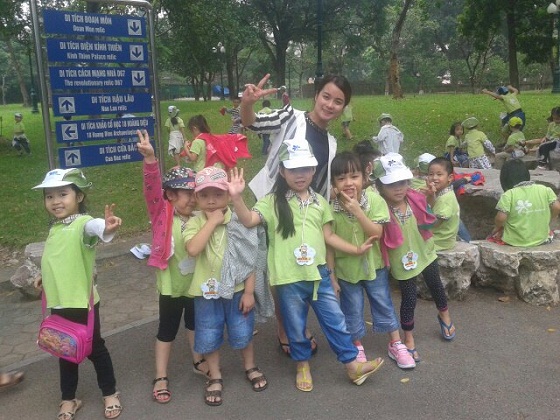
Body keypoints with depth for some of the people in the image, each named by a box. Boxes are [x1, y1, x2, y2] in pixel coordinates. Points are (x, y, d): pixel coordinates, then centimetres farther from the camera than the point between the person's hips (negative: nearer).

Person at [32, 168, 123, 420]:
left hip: (81, 303, -7)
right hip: (58, 303, 7)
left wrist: (106, 227, -66)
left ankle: (110, 394, 31)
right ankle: (69, 399, 38)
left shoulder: (82, 223, -20)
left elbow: (93, 227, -46)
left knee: (94, 349, 10)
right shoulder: (55, 227, 6)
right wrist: (46, 276, 20)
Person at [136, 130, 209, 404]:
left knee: (195, 323, 23)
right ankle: (161, 378, 24)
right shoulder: (162, 214, -13)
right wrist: (150, 159, -44)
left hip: (197, 284, 4)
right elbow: (152, 187, -29)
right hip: (171, 285, -4)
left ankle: (198, 362, 45)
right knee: (167, 330, 10)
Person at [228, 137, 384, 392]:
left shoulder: (319, 202, 8)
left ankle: (352, 364, 26)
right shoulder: (273, 202, -5)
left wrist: (355, 249, 9)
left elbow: (328, 236, 12)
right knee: (296, 327, 13)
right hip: (289, 278, -3)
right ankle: (303, 366, 35)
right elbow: (249, 220, -18)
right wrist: (236, 198, -33)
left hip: (319, 274, 3)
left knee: (335, 320, 12)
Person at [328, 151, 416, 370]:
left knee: (384, 305, 15)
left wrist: (357, 210, -31)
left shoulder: (374, 200, -17)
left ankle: (396, 344, 33)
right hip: (346, 269, 0)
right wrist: (331, 275, -7)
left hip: (374, 265, 1)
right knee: (352, 311, 13)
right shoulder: (332, 210, -17)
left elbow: (376, 233, -23)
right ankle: (357, 347, 35)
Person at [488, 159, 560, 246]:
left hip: (515, 241, -3)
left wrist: (497, 227, 1)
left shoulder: (509, 195, -16)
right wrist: (547, 221, 11)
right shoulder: (545, 190, -4)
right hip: (541, 239, 3)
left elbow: (501, 218, -20)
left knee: (493, 235, 27)